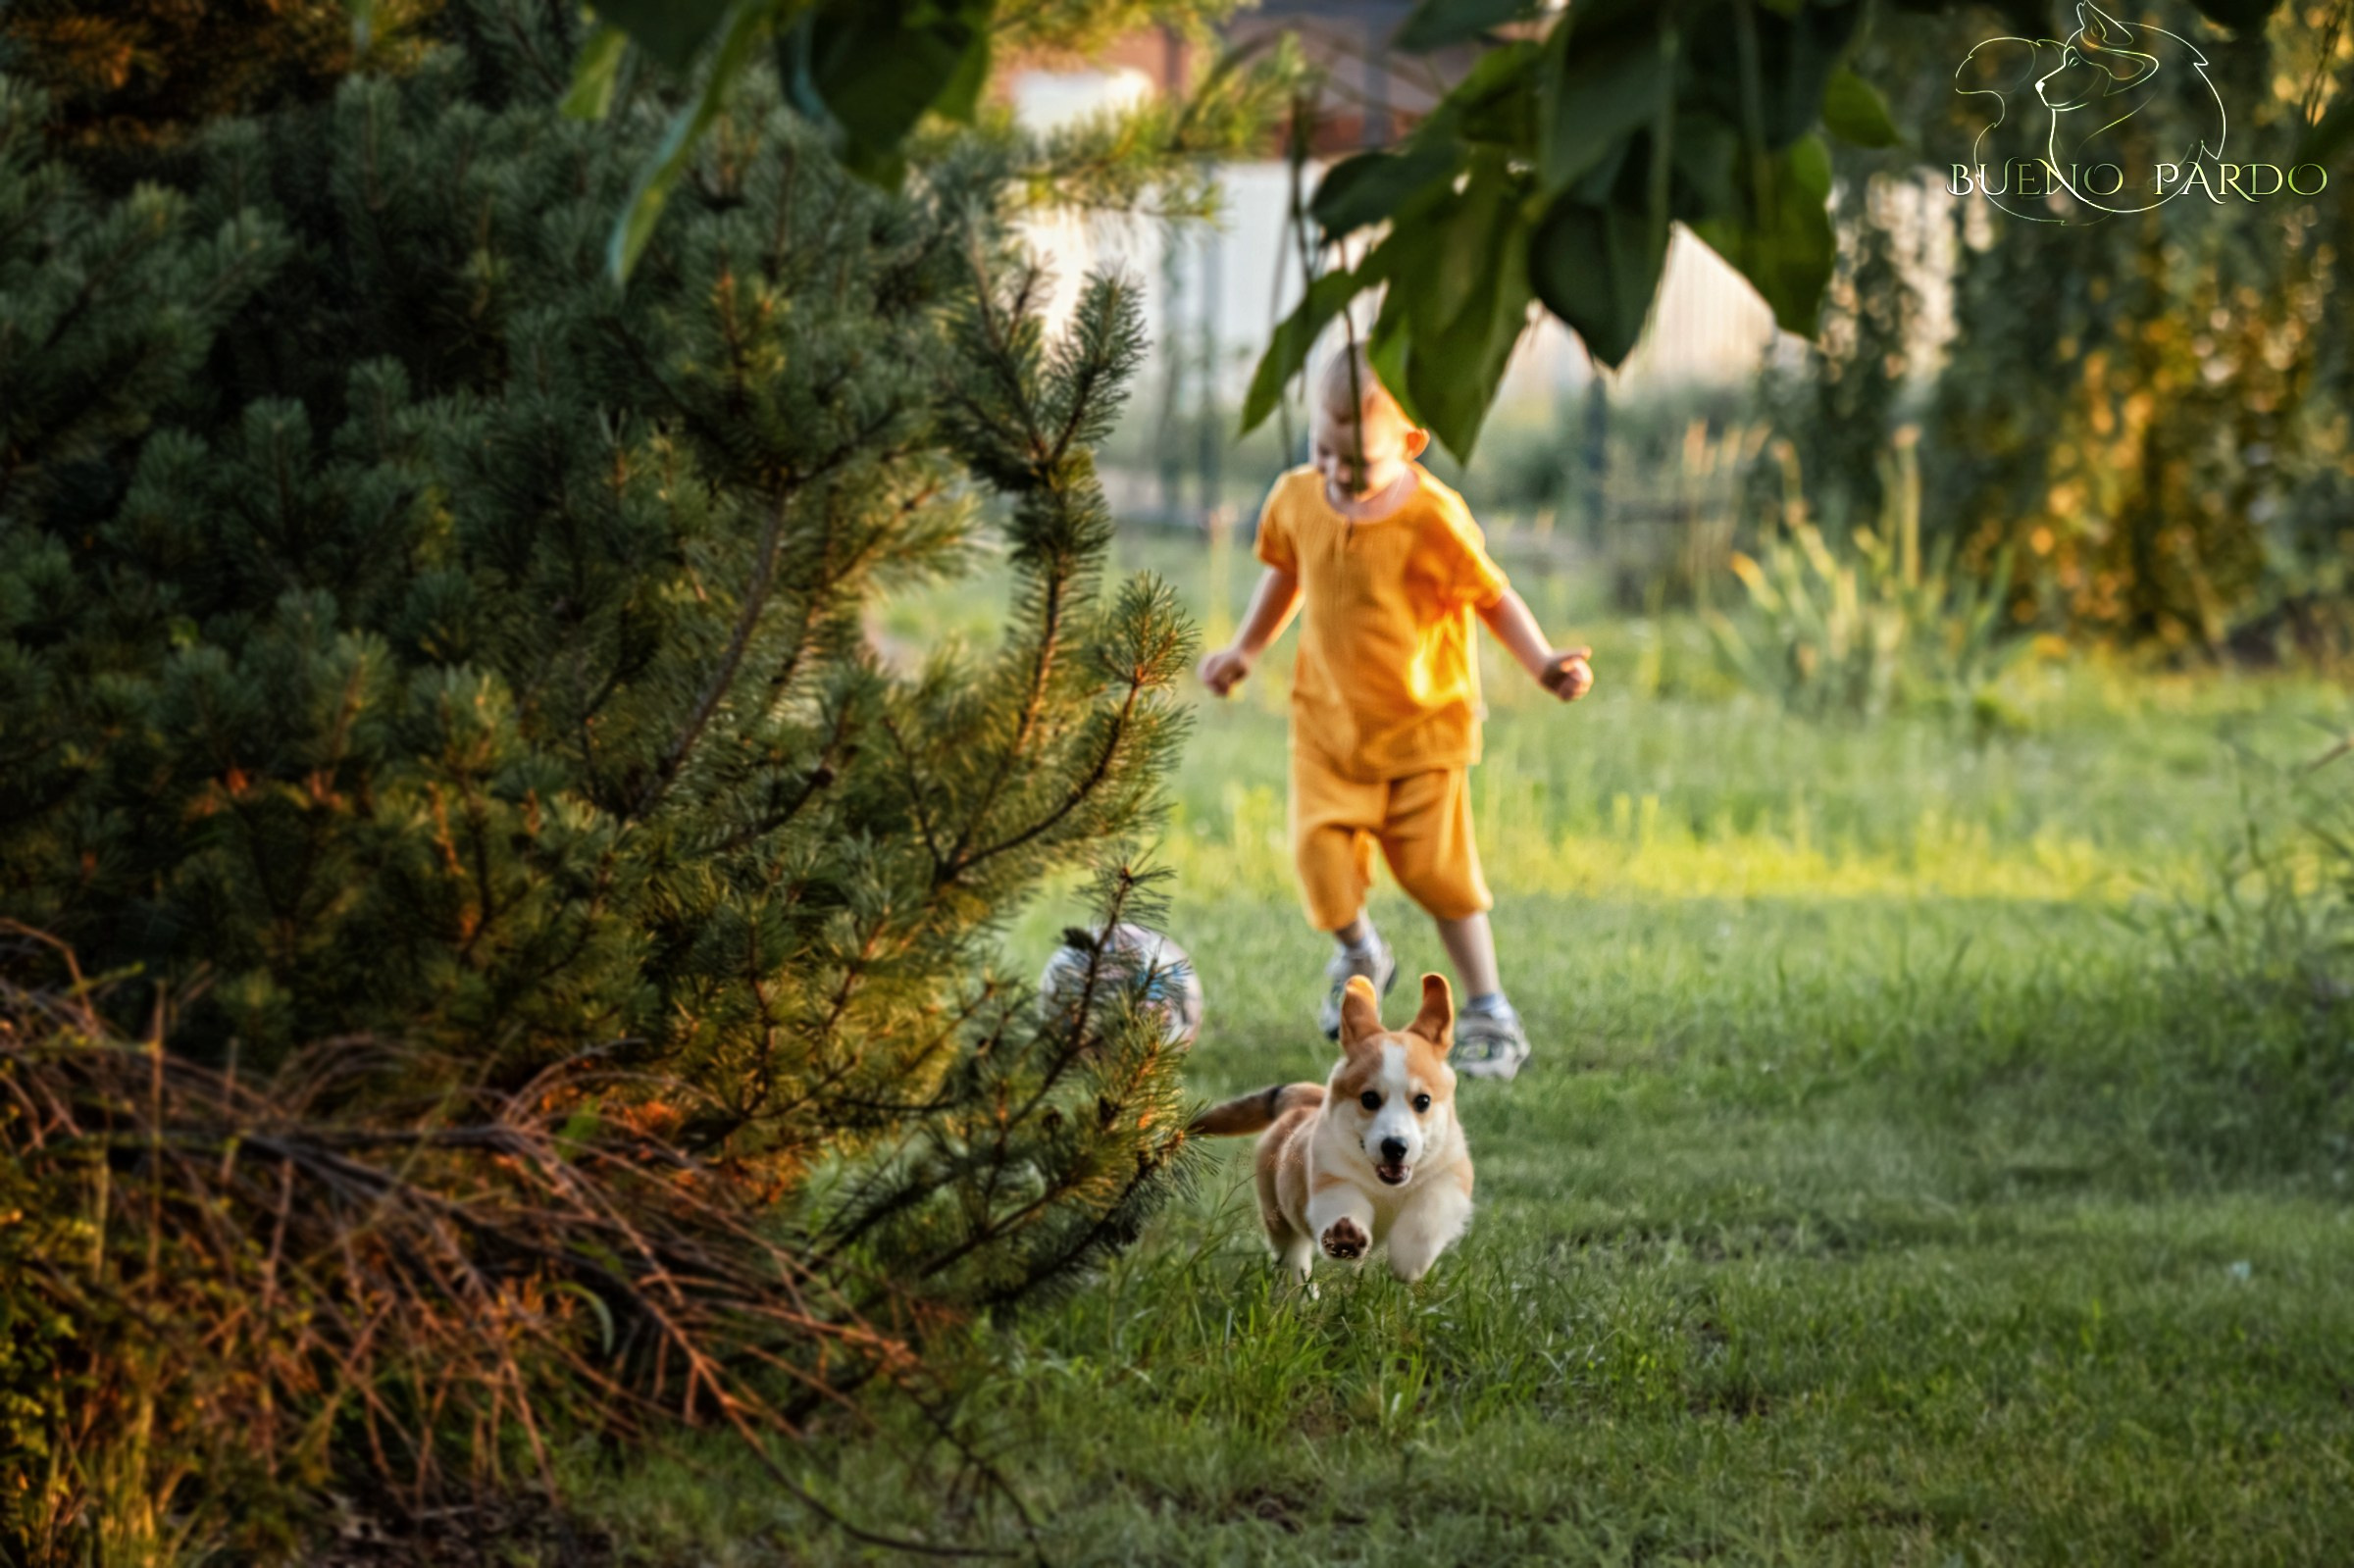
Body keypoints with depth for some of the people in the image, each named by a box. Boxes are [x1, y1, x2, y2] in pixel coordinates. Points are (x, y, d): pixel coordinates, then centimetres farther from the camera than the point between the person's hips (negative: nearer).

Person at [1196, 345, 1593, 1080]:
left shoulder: (1434, 521, -20)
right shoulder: (1297, 501, -5)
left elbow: (1492, 598, -10)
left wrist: (1543, 663, -22)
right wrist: (1245, 649, 16)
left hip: (1424, 722, -3)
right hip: (1328, 717, 3)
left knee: (1437, 867, -3)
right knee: (1320, 847, -9)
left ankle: (1487, 1011, 13)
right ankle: (1358, 956, 25)